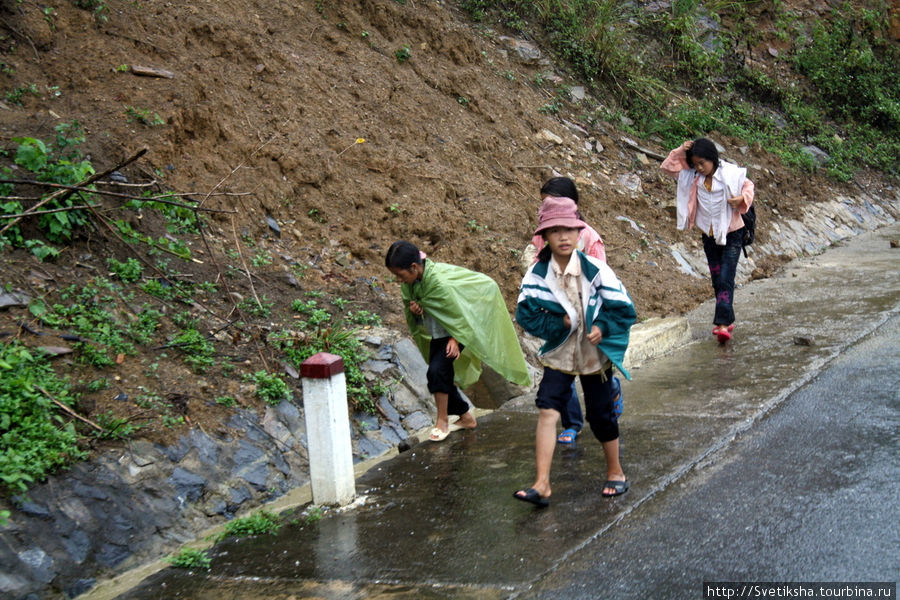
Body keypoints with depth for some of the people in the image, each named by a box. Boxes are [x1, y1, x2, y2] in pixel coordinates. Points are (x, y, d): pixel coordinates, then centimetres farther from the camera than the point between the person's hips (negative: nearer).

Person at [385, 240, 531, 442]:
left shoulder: (439, 282, -30)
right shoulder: (409, 283, -8)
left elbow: (459, 312, -20)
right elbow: (409, 304, 8)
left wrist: (455, 339, -19)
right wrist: (413, 310, -15)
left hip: (456, 332, -8)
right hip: (437, 334, 8)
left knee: (437, 370, -19)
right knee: (442, 376, 9)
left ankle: (442, 421, -4)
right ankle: (466, 418, 26)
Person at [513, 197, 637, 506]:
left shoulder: (596, 270, -13)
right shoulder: (538, 273, -8)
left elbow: (625, 310, -8)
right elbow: (525, 314, -9)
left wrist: (602, 327, -23)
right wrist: (558, 324, -20)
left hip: (595, 355, -1)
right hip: (558, 354, 1)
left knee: (600, 416, 8)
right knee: (547, 410, -14)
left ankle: (616, 472, 33)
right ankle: (542, 485, -13)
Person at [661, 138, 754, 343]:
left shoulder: (730, 174, -13)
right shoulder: (692, 176, -1)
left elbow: (748, 186, 0)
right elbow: (669, 167, 3)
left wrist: (743, 198, -20)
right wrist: (681, 151, -12)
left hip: (731, 234, -5)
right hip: (709, 235, 5)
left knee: (726, 280, -13)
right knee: (716, 280, 12)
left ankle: (723, 323, -18)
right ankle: (728, 320, 24)